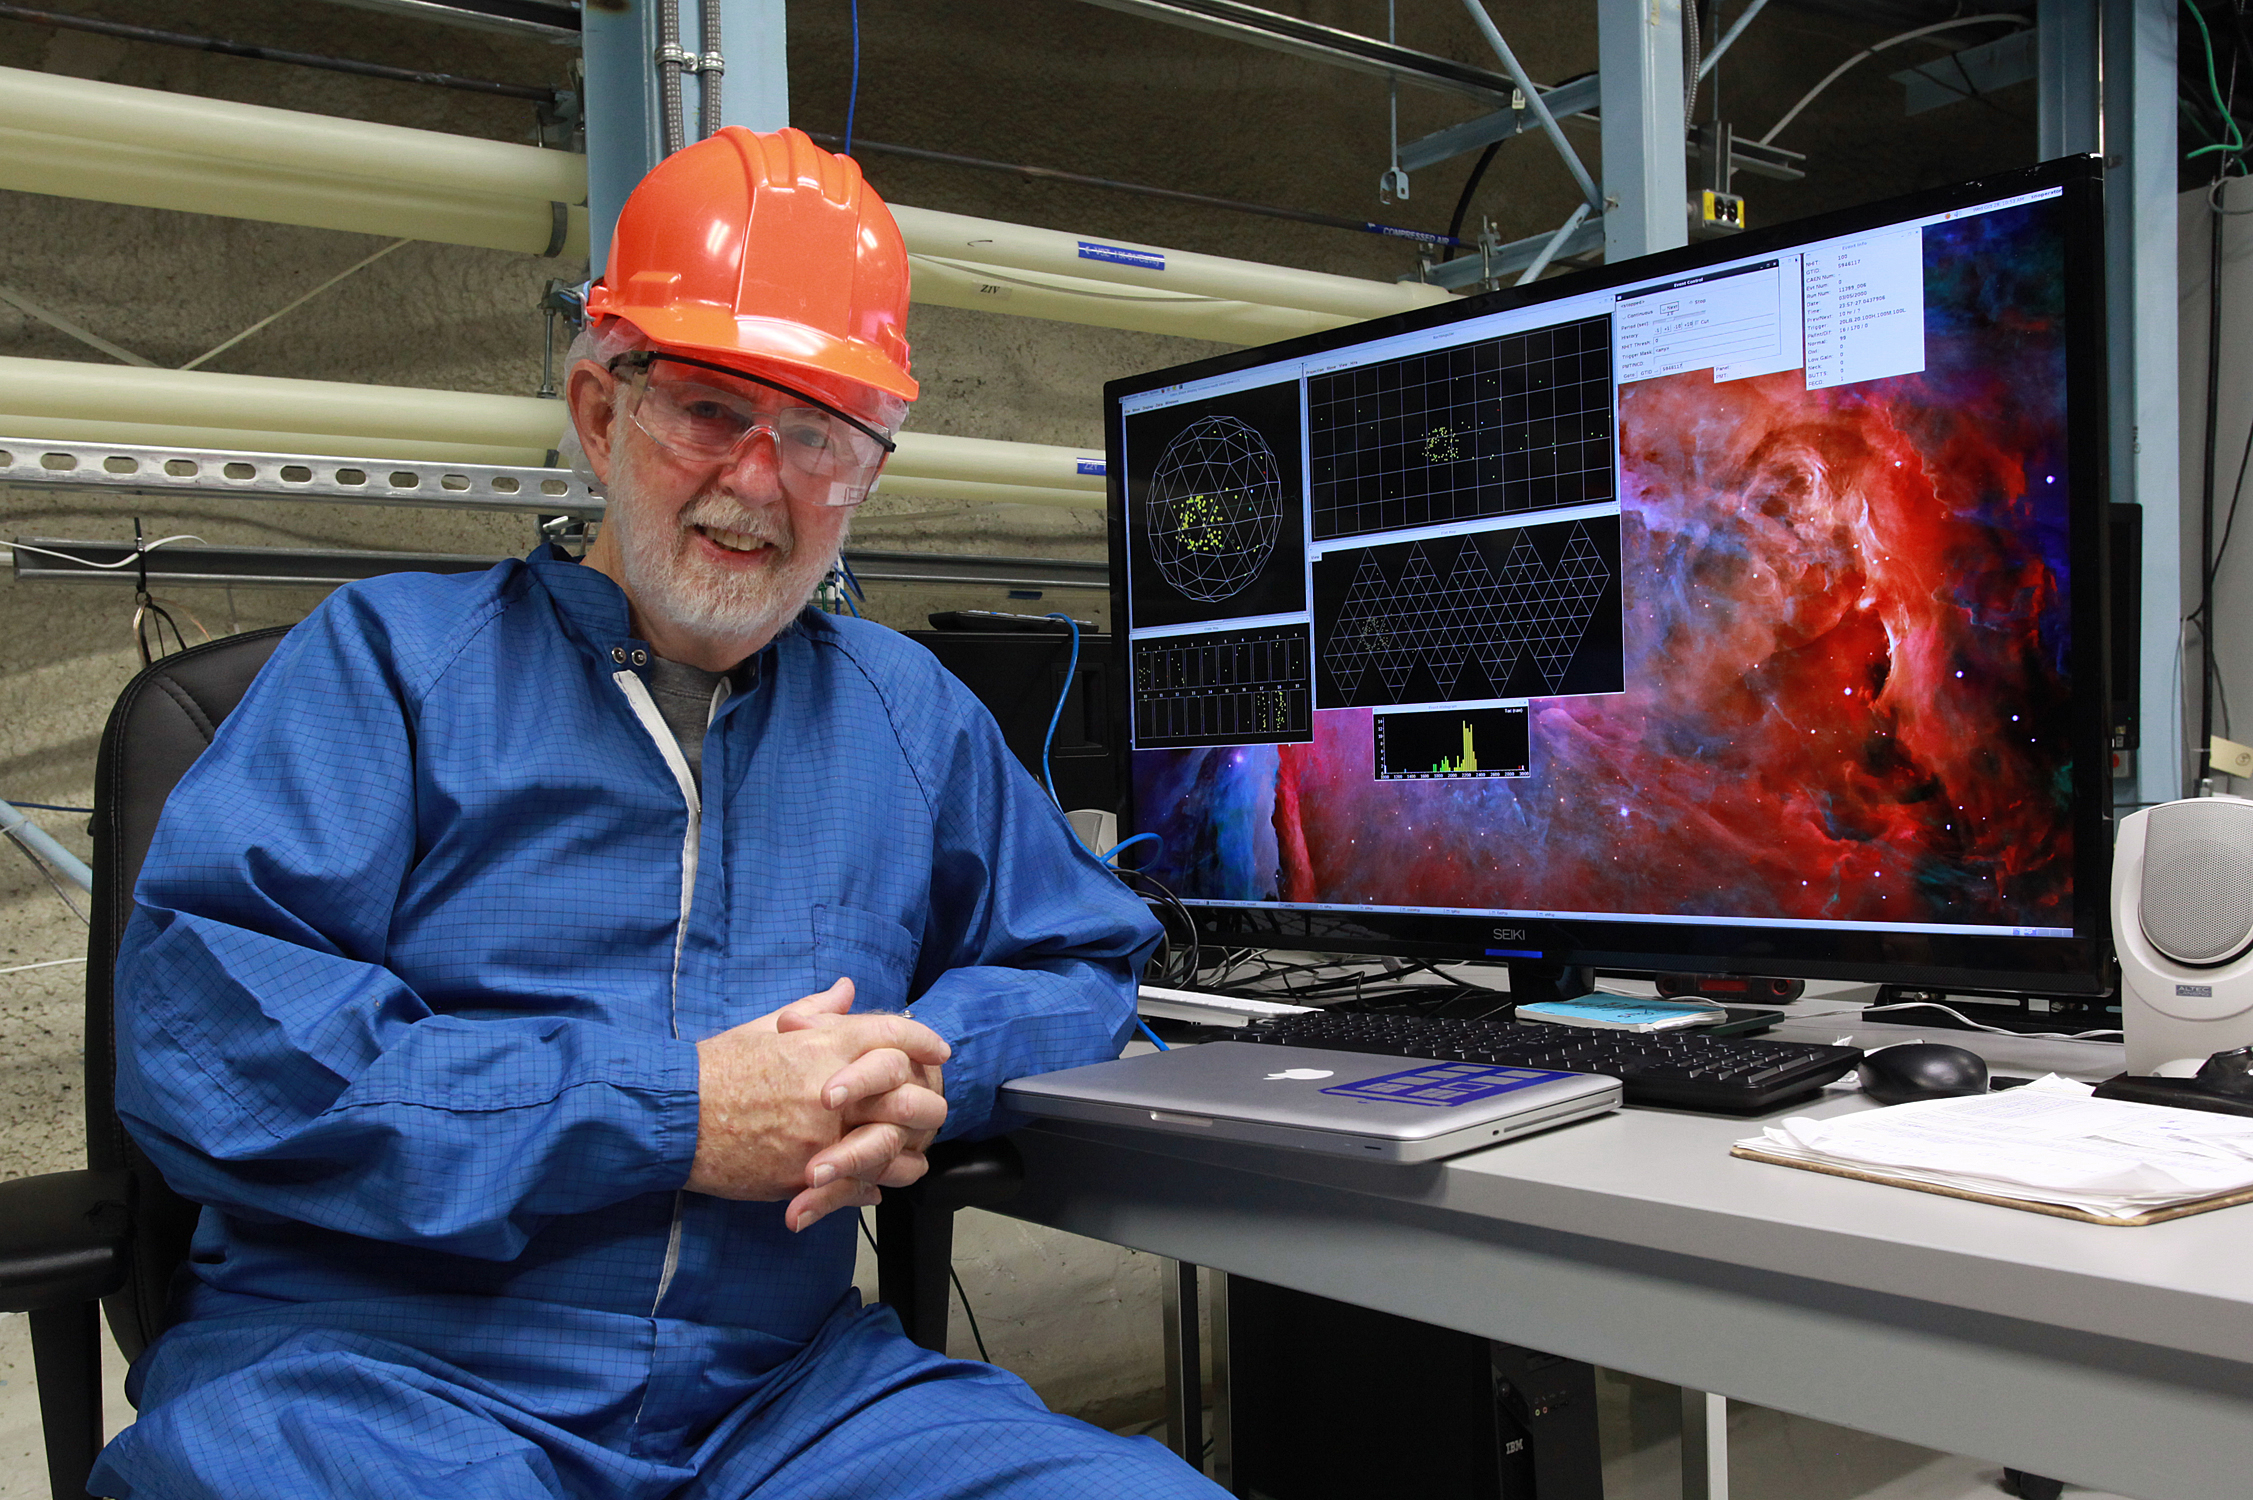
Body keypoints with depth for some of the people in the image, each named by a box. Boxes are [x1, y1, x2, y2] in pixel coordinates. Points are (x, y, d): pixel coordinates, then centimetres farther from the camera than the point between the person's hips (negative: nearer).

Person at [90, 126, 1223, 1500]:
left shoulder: (906, 714, 14)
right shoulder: (392, 656, 2)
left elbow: (1081, 960, 20)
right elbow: (202, 1030, -10)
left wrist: (926, 1071, -4)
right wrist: (674, 1115, -15)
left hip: (778, 1383, 4)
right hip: (373, 1364, -3)